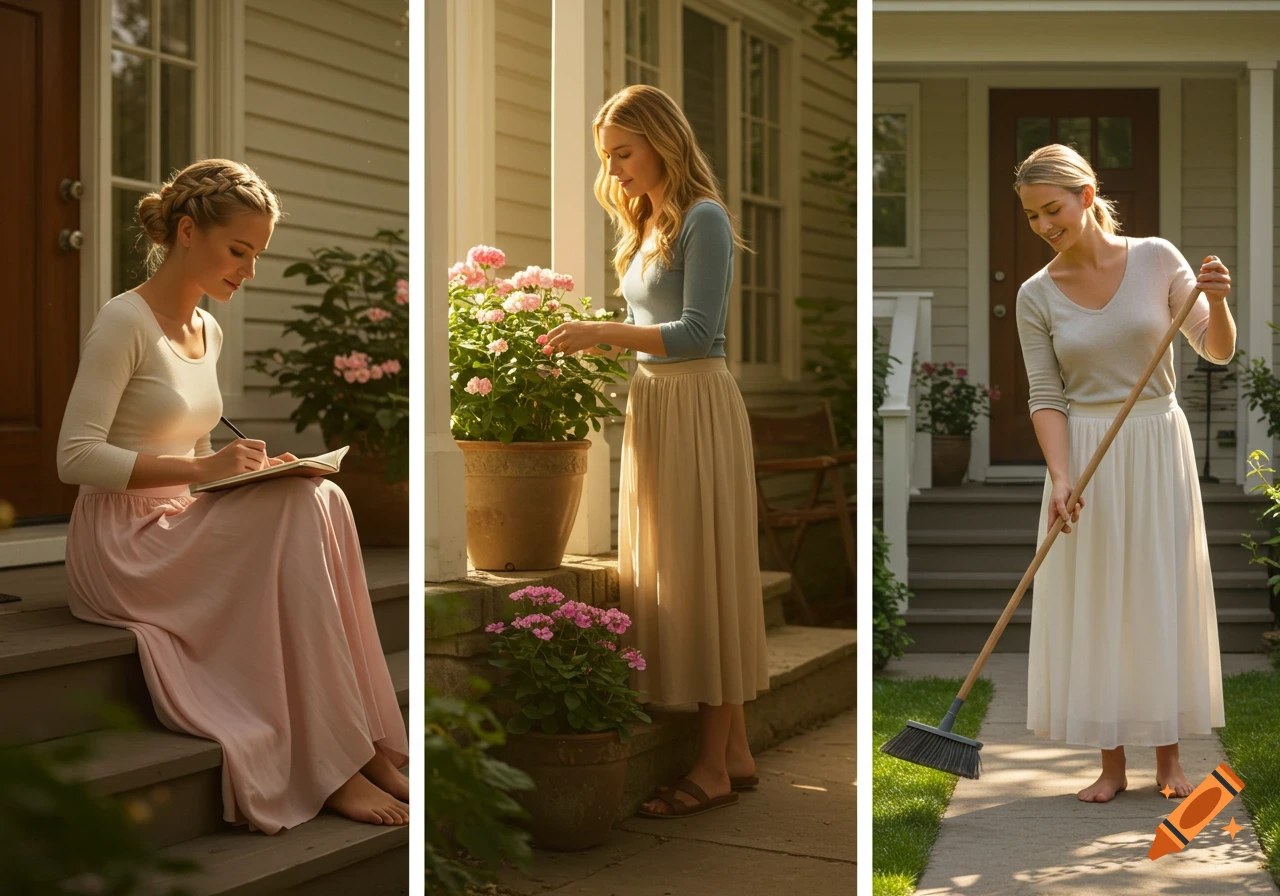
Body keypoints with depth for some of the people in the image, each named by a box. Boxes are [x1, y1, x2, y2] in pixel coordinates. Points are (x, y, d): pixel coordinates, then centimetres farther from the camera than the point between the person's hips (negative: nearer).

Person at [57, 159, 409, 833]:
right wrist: (202, 467, -24)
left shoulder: (208, 332, 16)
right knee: (296, 509, -28)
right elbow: (76, 457, -18)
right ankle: (333, 768, -27)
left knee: (323, 500, -20)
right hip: (120, 544, -7)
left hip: (181, 530, 7)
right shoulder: (123, 323, -11)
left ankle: (370, 741, -21)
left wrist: (245, 466, 0)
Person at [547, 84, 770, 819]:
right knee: (669, 577, 9)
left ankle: (714, 768, 2)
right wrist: (595, 342, 2)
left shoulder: (703, 220, -9)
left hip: (697, 408, -9)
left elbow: (698, 333, -17)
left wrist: (607, 333, -22)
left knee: (702, 573, -5)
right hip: (652, 407, 9)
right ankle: (735, 751, 17)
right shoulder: (646, 225, 16)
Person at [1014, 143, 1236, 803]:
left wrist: (1216, 299, -20)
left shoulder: (1156, 259, -4)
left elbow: (1218, 351, 0)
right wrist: (1060, 477, -18)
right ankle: (1112, 763, 12)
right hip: (1085, 454, 1)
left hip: (1158, 447, 0)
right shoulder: (1037, 296, -3)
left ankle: (1168, 756, 17)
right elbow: (1046, 397, -5)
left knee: (1163, 594, 4)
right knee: (1092, 600, 1)